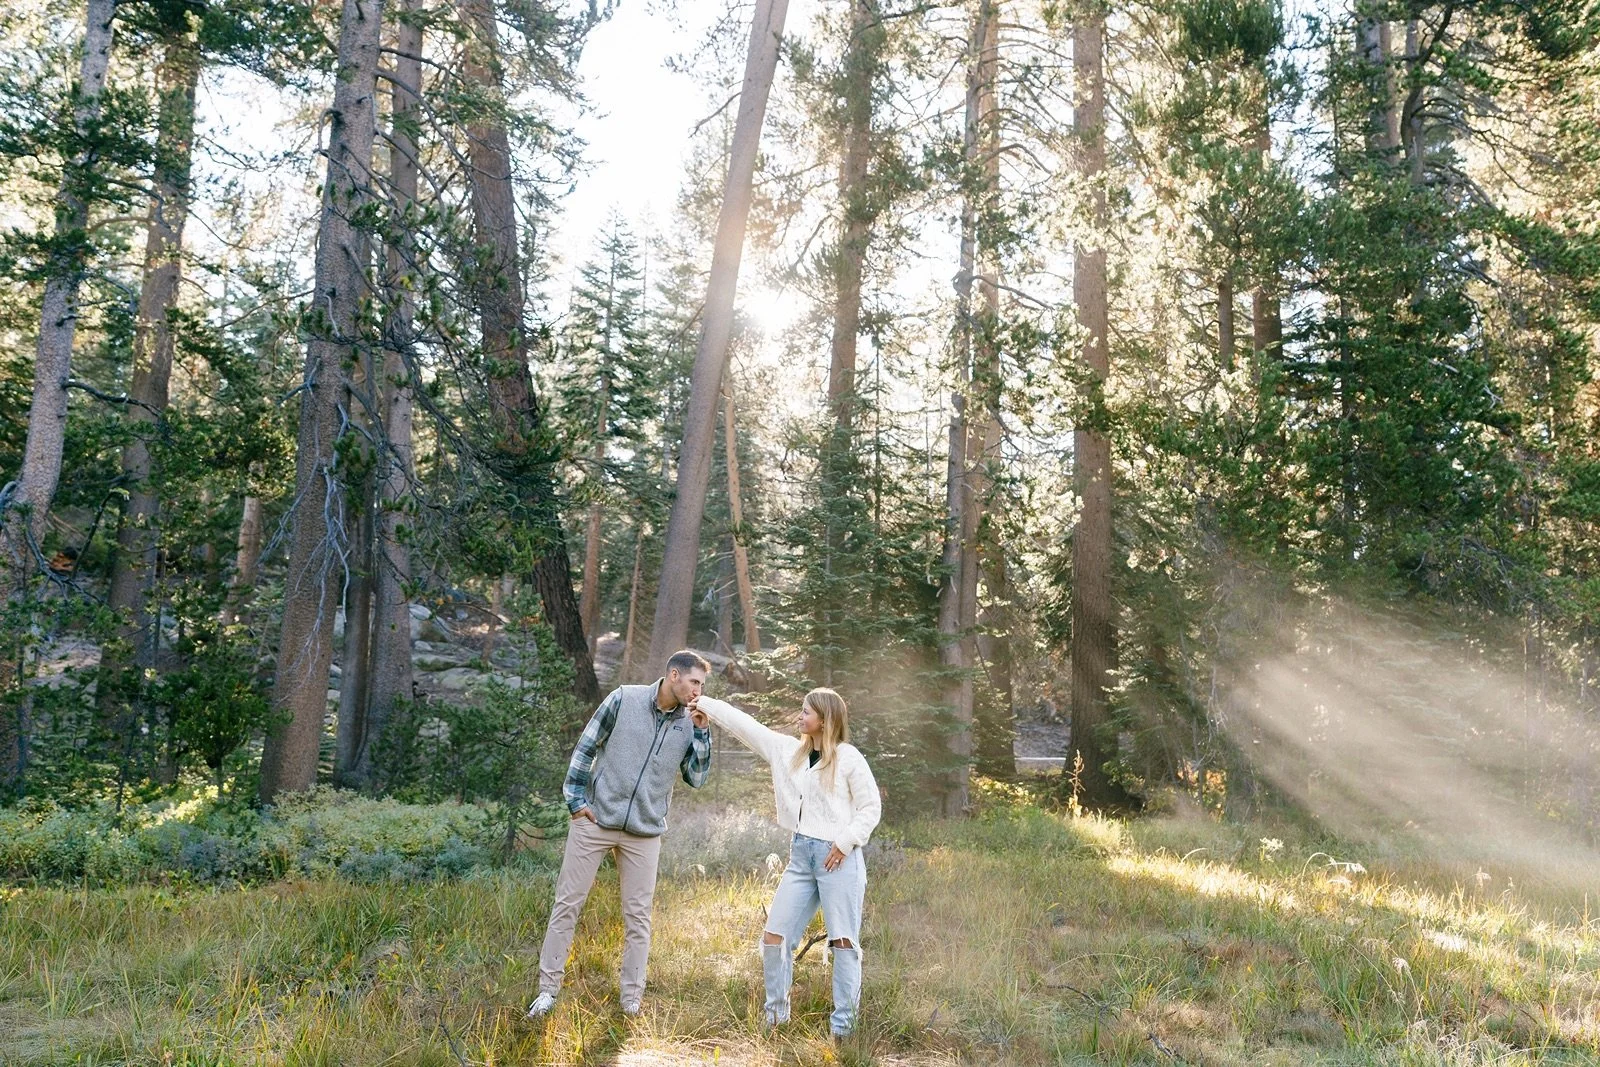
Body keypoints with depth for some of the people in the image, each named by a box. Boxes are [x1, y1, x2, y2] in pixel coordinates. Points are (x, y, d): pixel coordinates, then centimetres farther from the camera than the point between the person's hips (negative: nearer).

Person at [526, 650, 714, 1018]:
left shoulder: (690, 723, 2)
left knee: (637, 917, 6)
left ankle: (631, 998, 16)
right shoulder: (625, 699, -7)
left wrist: (701, 732, -10)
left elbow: (697, 778, 1)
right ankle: (548, 989, 15)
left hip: (645, 832, 2)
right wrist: (576, 799, -4)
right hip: (595, 820, -2)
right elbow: (586, 747, -1)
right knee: (567, 904, 4)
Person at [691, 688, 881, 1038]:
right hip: (801, 855, 6)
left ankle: (842, 1026, 4)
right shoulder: (788, 750, 12)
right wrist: (704, 704, 15)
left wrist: (846, 841, -13)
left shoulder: (848, 757, -5)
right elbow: (744, 724, 14)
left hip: (838, 857, -6)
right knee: (775, 936, 4)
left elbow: (871, 806, -4)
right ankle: (775, 1017, 16)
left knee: (843, 941, -2)